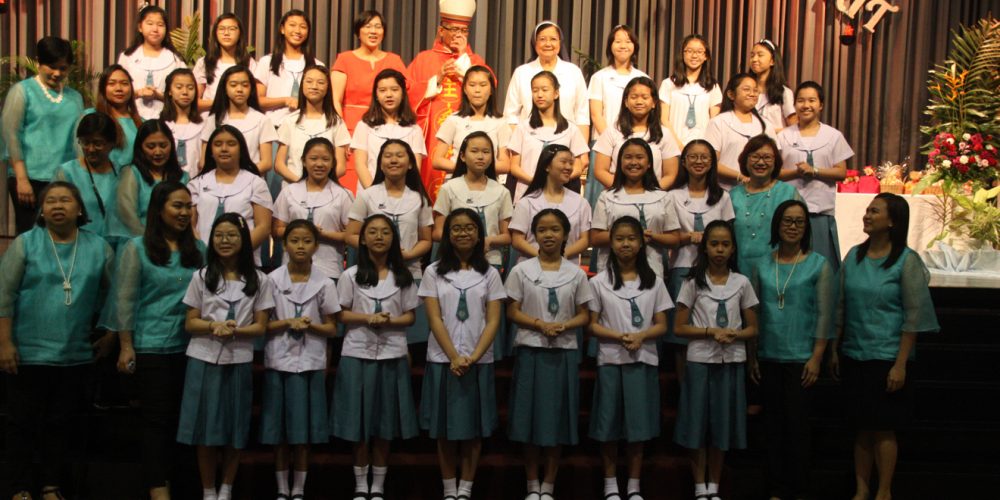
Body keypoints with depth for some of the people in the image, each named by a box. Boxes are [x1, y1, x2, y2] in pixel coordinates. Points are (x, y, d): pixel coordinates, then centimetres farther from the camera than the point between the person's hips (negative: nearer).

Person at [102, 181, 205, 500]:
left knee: (177, 415, 9)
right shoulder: (138, 248, -2)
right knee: (156, 417, 0)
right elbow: (125, 300, -5)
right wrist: (126, 347, -9)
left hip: (189, 347, 4)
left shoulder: (198, 249, 8)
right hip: (151, 347, -4)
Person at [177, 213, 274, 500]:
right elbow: (190, 323, 3)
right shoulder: (201, 277, 4)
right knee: (205, 429, 4)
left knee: (235, 432, 6)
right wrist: (214, 326, -17)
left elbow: (261, 327, 0)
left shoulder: (259, 281, 2)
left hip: (238, 362, 0)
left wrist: (234, 331, -18)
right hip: (204, 360, 0)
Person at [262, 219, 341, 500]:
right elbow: (263, 324, 1)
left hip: (310, 363, 0)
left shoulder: (324, 283, 1)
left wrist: (310, 325, -16)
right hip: (279, 361, 0)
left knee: (303, 432, 2)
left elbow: (332, 328, 3)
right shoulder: (273, 280, 1)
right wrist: (287, 323, -16)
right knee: (279, 432, 3)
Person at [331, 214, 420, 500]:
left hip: (391, 356, 1)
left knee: (385, 426, 6)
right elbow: (342, 315, 1)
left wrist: (388, 320, -14)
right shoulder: (351, 275, 1)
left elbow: (410, 316, 5)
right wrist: (367, 318, -16)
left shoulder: (403, 276, 5)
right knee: (359, 424, 3)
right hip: (357, 354, -1)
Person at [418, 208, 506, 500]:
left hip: (479, 362, 1)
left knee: (474, 428, 3)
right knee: (445, 429, 5)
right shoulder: (434, 272, 3)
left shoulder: (489, 273, 5)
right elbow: (434, 319, -3)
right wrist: (454, 357, -14)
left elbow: (493, 321, -1)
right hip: (443, 360, 0)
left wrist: (473, 357, -14)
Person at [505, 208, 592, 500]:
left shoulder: (576, 274, 4)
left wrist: (563, 326, -15)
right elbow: (512, 312, -1)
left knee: (558, 418, 4)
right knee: (530, 417, 2)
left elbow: (584, 315, 5)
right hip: (531, 351, -1)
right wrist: (540, 325, -16)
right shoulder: (521, 271, 1)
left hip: (564, 352, 1)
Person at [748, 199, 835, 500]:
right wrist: (752, 356, 5)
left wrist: (816, 358, -11)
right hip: (768, 358, 3)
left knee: (796, 425, 2)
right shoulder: (762, 265, 7)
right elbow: (754, 312, 7)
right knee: (773, 425, 9)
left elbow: (824, 315, -5)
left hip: (801, 359, -3)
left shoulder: (819, 265, -2)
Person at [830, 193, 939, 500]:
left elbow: (913, 317, -10)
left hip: (887, 358, -4)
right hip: (854, 356, 4)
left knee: (883, 428, 1)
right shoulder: (854, 256, 5)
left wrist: (901, 364, -14)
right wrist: (835, 350, 12)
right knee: (862, 428, 10)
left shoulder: (907, 261, -8)